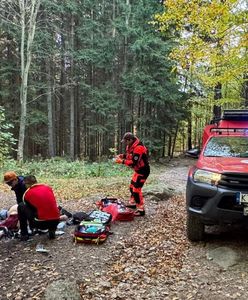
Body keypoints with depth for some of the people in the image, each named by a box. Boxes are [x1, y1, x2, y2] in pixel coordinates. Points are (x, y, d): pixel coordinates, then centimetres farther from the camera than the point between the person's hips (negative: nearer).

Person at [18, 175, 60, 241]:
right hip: (55, 222, 4)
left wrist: (31, 225, 34)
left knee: (21, 206, 12)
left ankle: (24, 235, 16)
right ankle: (52, 230, 20)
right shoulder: (48, 188, 10)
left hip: (41, 223, -4)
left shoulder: (27, 194, 2)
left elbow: (27, 208, 17)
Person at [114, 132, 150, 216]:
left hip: (143, 171, -10)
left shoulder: (138, 148, -28)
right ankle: (132, 203, 39)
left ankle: (141, 210, -1)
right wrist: (121, 156, -2)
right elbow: (128, 154, 18)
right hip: (138, 170, 10)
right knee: (132, 186, 21)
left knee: (136, 189, -10)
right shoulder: (131, 146, 2)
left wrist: (121, 161, -25)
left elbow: (133, 163, -31)